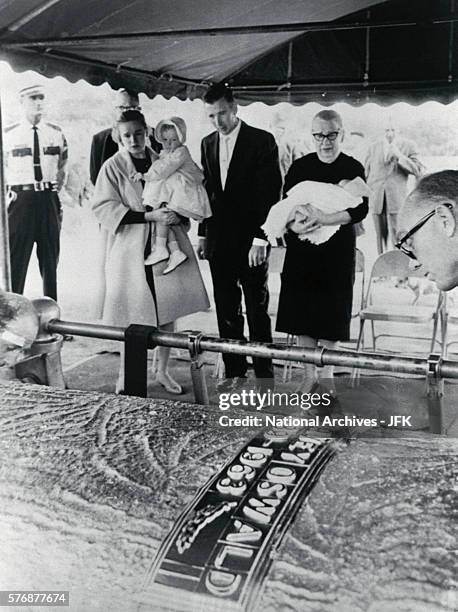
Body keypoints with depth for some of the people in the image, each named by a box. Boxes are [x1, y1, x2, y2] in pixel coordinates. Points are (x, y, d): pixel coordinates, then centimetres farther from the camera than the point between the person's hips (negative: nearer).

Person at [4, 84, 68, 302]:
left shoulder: (56, 133, 6)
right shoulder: (9, 134, -1)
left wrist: (57, 188, 9)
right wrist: (8, 192, 2)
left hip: (49, 199, 3)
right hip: (21, 199, -2)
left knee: (50, 256, 9)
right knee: (16, 257, -2)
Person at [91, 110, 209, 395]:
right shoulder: (112, 167, -2)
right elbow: (104, 208, -11)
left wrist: (178, 215, -7)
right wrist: (150, 216, -19)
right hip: (130, 250, -3)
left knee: (167, 311, 7)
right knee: (131, 317, 0)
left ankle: (163, 370, 23)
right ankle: (125, 375, 17)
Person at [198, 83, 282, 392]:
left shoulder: (262, 141, -5)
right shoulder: (208, 143, 12)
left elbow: (270, 193, -9)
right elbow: (207, 190, 16)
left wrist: (260, 239, -15)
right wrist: (203, 234, 11)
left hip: (251, 241, -5)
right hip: (219, 242, 5)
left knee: (257, 311, 3)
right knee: (226, 311, 9)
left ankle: (264, 375, 13)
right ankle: (234, 371, 19)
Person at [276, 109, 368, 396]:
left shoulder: (353, 168, -1)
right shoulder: (300, 167, 4)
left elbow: (360, 209, -12)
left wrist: (323, 219, -25)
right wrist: (296, 225, -22)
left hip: (338, 252, -1)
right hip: (302, 250, 1)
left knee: (332, 315, 5)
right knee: (302, 313, 3)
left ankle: (328, 374, 23)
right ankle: (309, 373, 19)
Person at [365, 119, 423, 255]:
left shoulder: (409, 146, 1)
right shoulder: (373, 147, 9)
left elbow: (418, 171, -7)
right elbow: (367, 172, 18)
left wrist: (399, 156, -17)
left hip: (396, 198, -3)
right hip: (376, 199, 3)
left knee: (396, 237, -9)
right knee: (381, 237, 7)